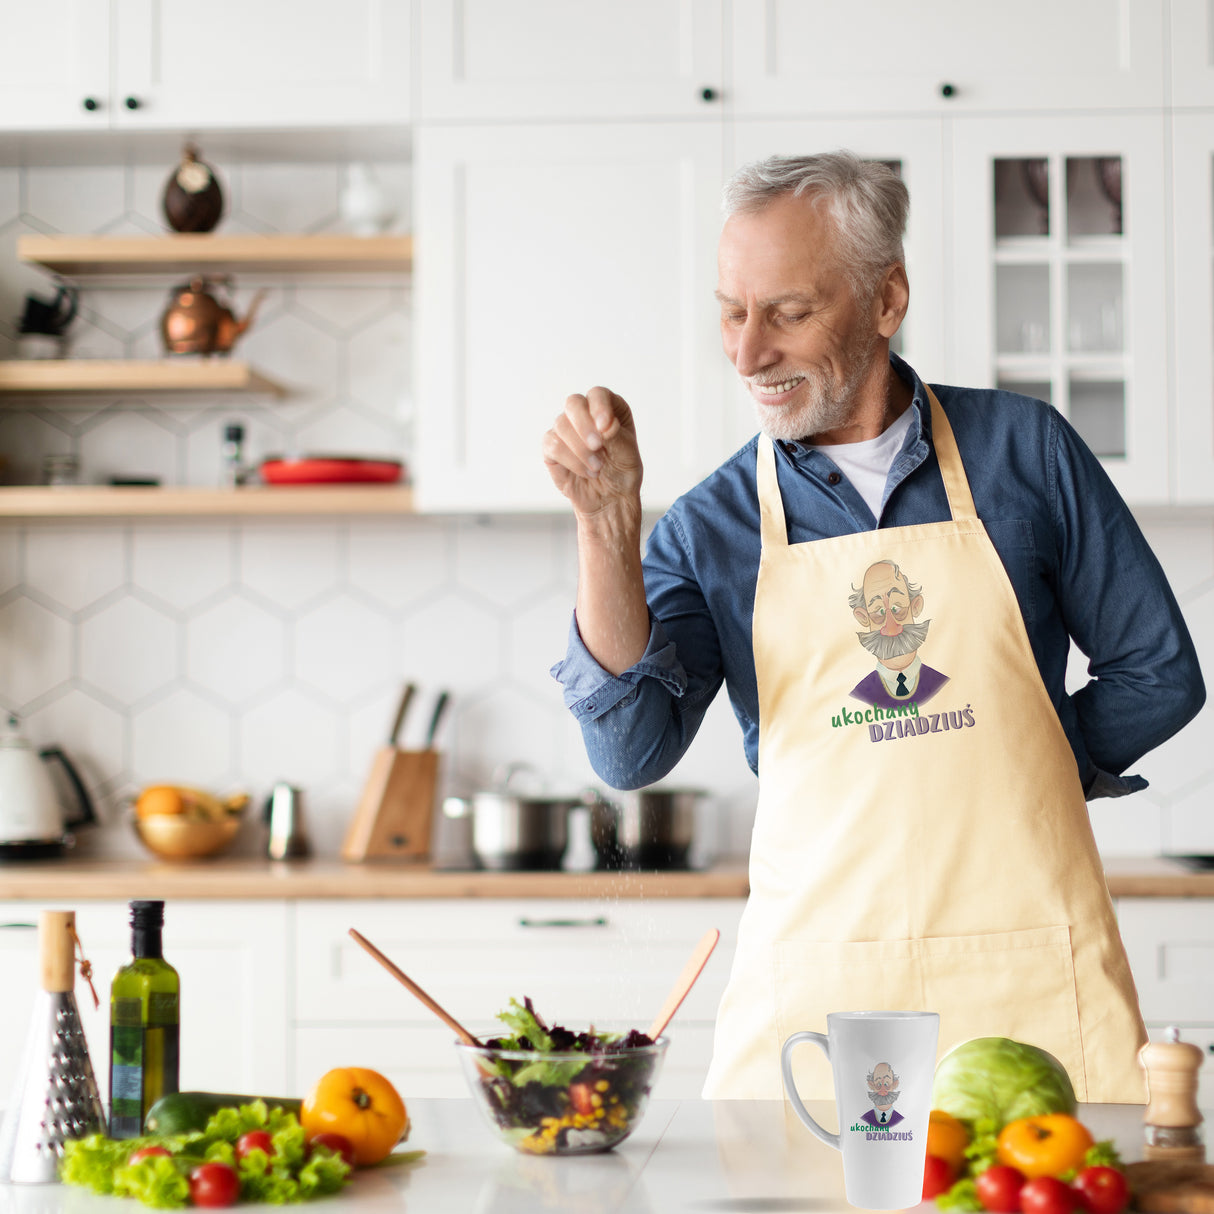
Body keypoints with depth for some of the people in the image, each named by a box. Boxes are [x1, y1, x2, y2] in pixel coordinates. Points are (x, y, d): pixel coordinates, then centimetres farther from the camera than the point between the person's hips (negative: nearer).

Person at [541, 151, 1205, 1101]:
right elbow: (631, 752, -5)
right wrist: (609, 526, -13)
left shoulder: (1024, 451, 6)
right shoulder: (709, 530, 7)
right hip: (812, 985, 1)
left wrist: (995, 774, 3)